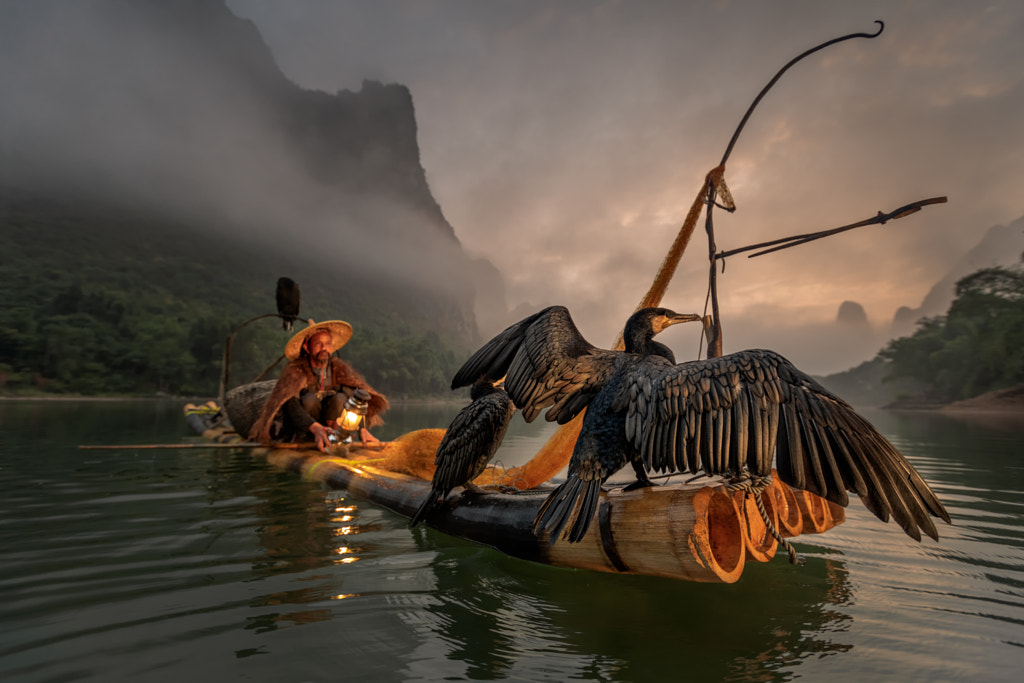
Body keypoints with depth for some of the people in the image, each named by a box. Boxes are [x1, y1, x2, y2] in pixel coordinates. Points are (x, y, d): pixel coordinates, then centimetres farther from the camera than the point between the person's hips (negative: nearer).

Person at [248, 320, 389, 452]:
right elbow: (290, 405, -34)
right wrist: (316, 428, -50)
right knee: (310, 399, -31)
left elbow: (355, 399, -15)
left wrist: (363, 429, -31)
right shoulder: (294, 370, -19)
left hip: (329, 423, 3)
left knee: (340, 399, -26)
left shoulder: (339, 368, -10)